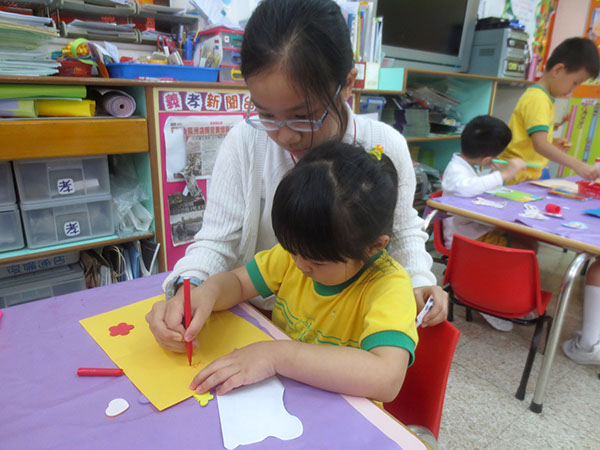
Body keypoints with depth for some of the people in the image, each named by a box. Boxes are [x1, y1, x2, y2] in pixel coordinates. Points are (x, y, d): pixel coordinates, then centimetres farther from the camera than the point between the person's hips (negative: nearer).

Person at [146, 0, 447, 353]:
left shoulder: (387, 147, -10)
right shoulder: (245, 142, -12)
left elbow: (403, 231, 7)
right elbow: (218, 239, -6)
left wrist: (418, 281, -9)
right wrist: (187, 287, -25)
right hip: (259, 321, -1)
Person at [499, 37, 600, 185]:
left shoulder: (544, 97, 16)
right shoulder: (537, 100, -13)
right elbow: (540, 145, -25)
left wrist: (552, 144, 9)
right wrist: (578, 165, -29)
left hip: (528, 177, 9)